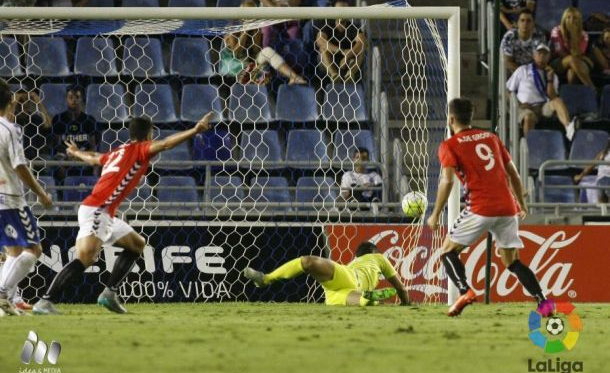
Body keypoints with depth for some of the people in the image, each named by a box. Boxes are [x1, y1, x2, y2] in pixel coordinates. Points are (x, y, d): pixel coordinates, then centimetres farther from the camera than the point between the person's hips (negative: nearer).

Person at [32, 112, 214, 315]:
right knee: (85, 258, -25)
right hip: (96, 211, -10)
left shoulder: (118, 152, 23)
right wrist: (195, 130, -25)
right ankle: (45, 302, -33)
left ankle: (109, 293, 12)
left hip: (106, 216, 10)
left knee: (137, 244, 20)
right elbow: (165, 144, -19)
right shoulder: (138, 149, -1)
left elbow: (93, 158, 42)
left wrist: (76, 152, 63)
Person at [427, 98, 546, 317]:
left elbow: (447, 181, -10)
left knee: (448, 251, 7)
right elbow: (513, 174, 19)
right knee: (512, 261, 14)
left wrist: (436, 215, -5)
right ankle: (543, 301, -4)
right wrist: (522, 204, 28)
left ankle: (464, 291, -18)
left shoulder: (449, 146, 3)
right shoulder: (491, 138, 18)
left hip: (481, 209, -5)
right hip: (508, 208, 5)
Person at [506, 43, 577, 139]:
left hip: (544, 107, 1)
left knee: (558, 101, -32)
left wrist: (550, 80, -5)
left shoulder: (552, 75, 18)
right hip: (526, 108, -1)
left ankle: (569, 128, -59)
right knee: (529, 117, -39)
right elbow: (508, 91, 13)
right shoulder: (522, 71, 15)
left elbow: (552, 98, 5)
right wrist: (519, 104, -3)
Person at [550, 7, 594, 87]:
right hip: (557, 64, -1)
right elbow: (560, 53, -9)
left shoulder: (583, 35, -1)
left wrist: (574, 34, -21)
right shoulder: (557, 31, -6)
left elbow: (577, 54, -15)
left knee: (572, 72, -39)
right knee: (572, 59, -37)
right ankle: (590, 88, -43)